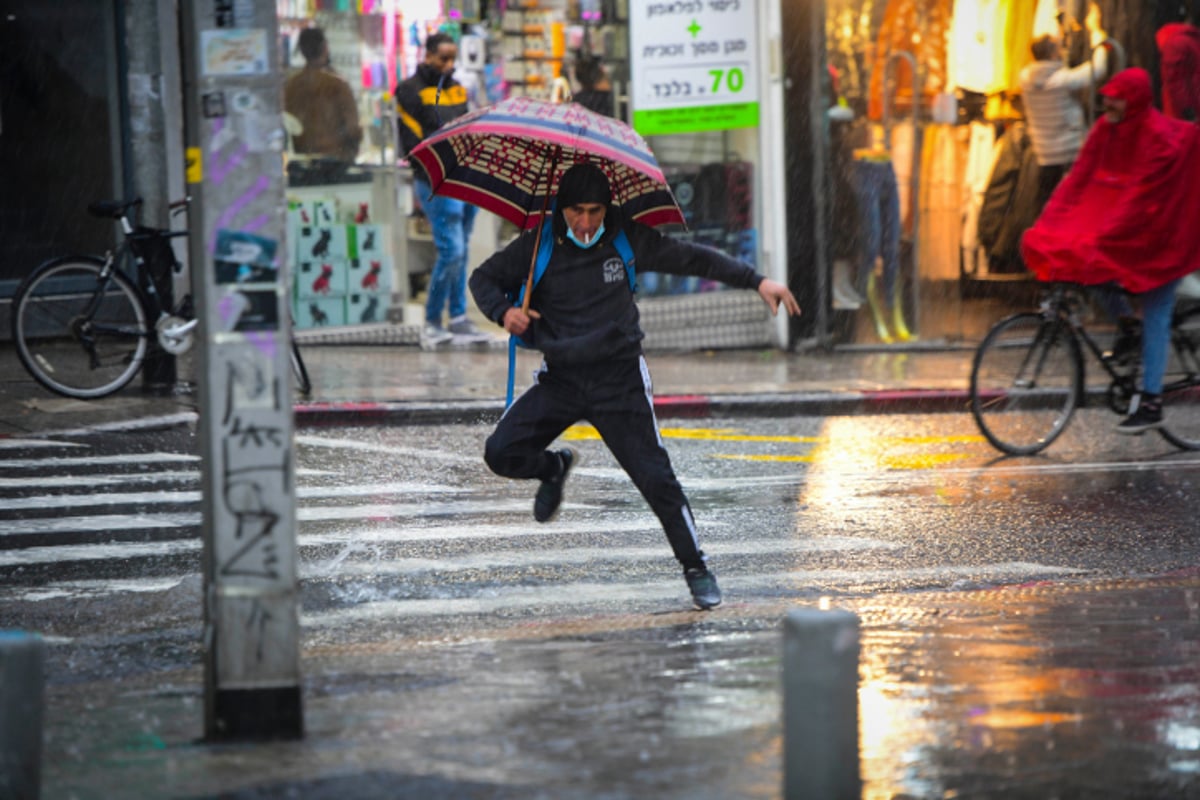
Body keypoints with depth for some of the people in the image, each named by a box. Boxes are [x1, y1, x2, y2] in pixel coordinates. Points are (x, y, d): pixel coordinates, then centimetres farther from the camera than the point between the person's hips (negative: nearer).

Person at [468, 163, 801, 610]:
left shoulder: (627, 241, -2)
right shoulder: (537, 247, -2)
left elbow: (692, 258, 5)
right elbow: (484, 278, 10)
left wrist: (756, 282, 0)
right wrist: (504, 311, -11)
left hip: (619, 380, -1)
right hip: (561, 378, 2)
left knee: (655, 478, -8)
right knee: (501, 452, -13)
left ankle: (696, 569, 6)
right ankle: (554, 468, 21)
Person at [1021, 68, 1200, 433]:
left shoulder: (1161, 138, -23)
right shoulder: (1106, 130, -1)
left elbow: (1140, 198, -28)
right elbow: (1080, 177, -5)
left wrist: (1102, 238, -33)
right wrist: (1048, 222, -15)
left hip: (1159, 238, -8)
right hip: (1122, 226, 8)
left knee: (1155, 318, -8)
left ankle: (1151, 403, -6)